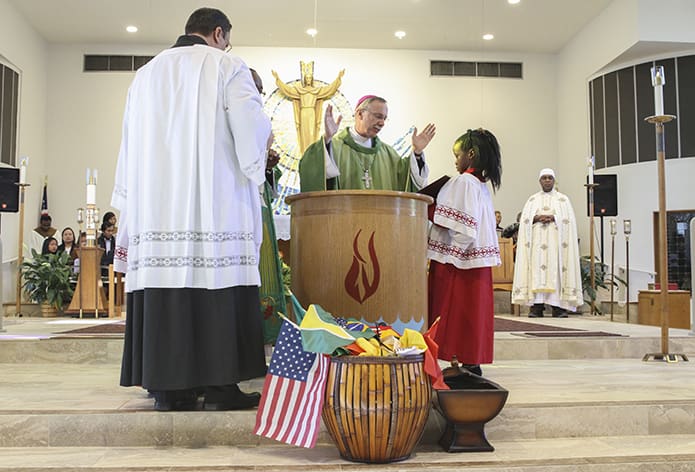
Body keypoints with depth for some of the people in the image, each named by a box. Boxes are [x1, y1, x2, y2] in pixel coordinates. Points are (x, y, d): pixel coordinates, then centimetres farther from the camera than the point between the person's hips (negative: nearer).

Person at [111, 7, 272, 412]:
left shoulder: (146, 74, 20)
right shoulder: (227, 67, 4)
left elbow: (131, 147, 16)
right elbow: (253, 130, -9)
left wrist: (128, 225, 16)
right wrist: (264, 143, 16)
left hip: (157, 208, 5)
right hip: (215, 206, -5)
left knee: (164, 278, 2)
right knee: (217, 282, -4)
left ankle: (168, 386, 3)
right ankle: (219, 385, -4)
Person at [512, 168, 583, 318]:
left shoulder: (563, 199, 13)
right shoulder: (532, 199, 17)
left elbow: (568, 220, 1)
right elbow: (524, 220, 6)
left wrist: (553, 218, -14)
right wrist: (537, 218, -12)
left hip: (556, 241, -1)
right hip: (536, 242, 1)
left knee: (556, 269, -9)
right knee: (536, 270, -8)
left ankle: (558, 307, -8)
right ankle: (536, 307, -10)